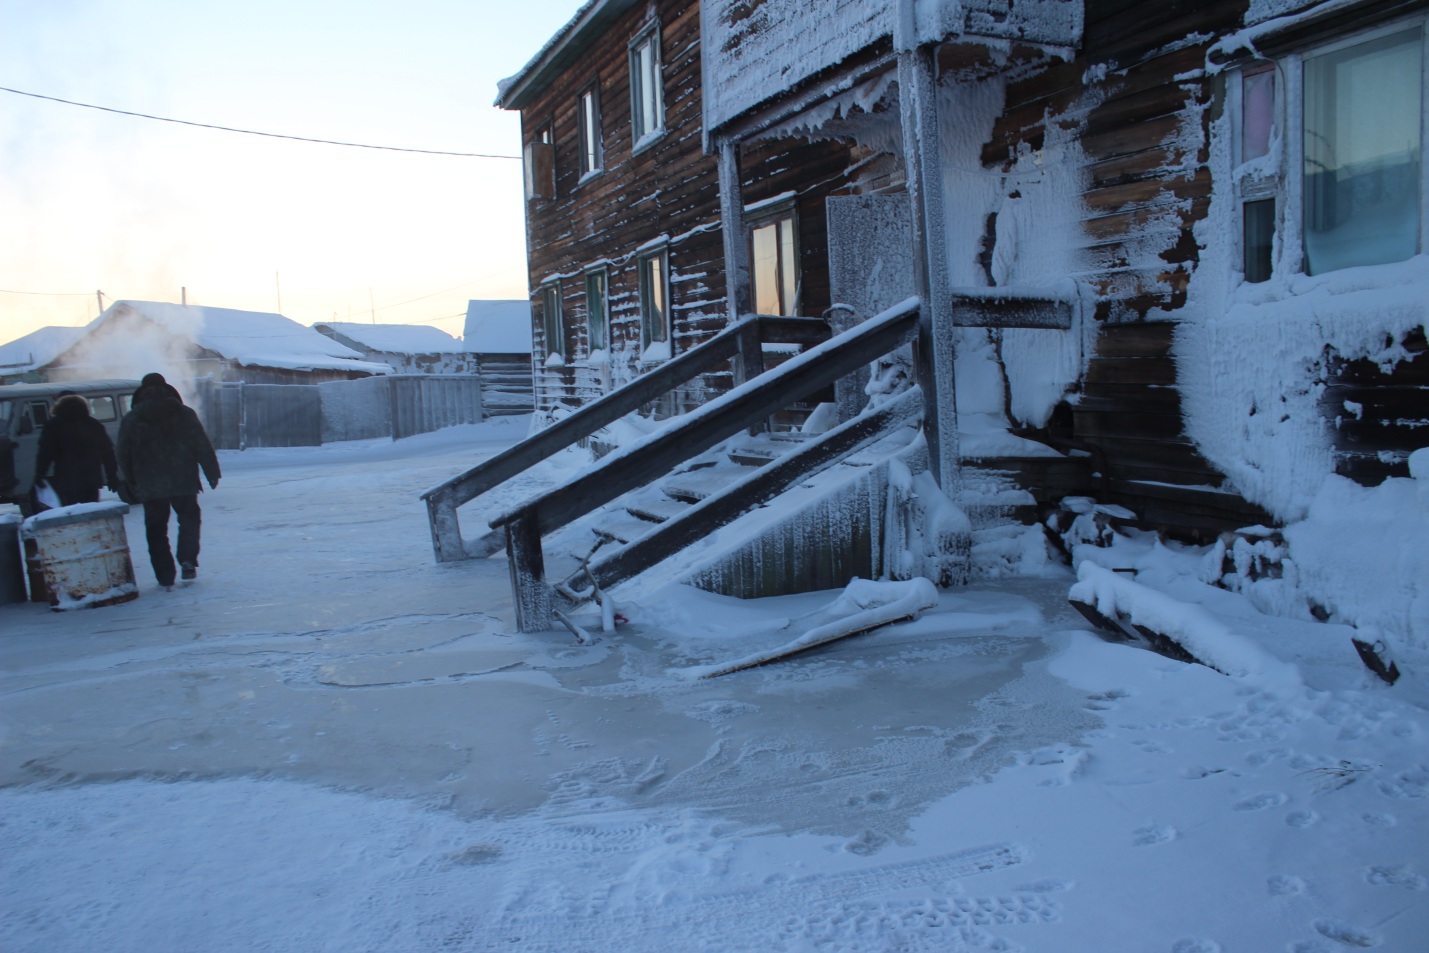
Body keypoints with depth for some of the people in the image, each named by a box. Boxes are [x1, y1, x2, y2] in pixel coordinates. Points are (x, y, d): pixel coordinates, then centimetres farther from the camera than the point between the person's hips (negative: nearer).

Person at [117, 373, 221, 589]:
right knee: (189, 519, 16)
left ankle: (165, 577, 4)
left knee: (156, 530, 7)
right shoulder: (185, 414, 0)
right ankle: (188, 561, 0)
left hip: (150, 486, 0)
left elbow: (124, 457, 6)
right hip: (183, 482, 0)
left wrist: (132, 483, 16)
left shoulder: (130, 420, 3)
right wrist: (212, 473, 6)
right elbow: (203, 447, -1)